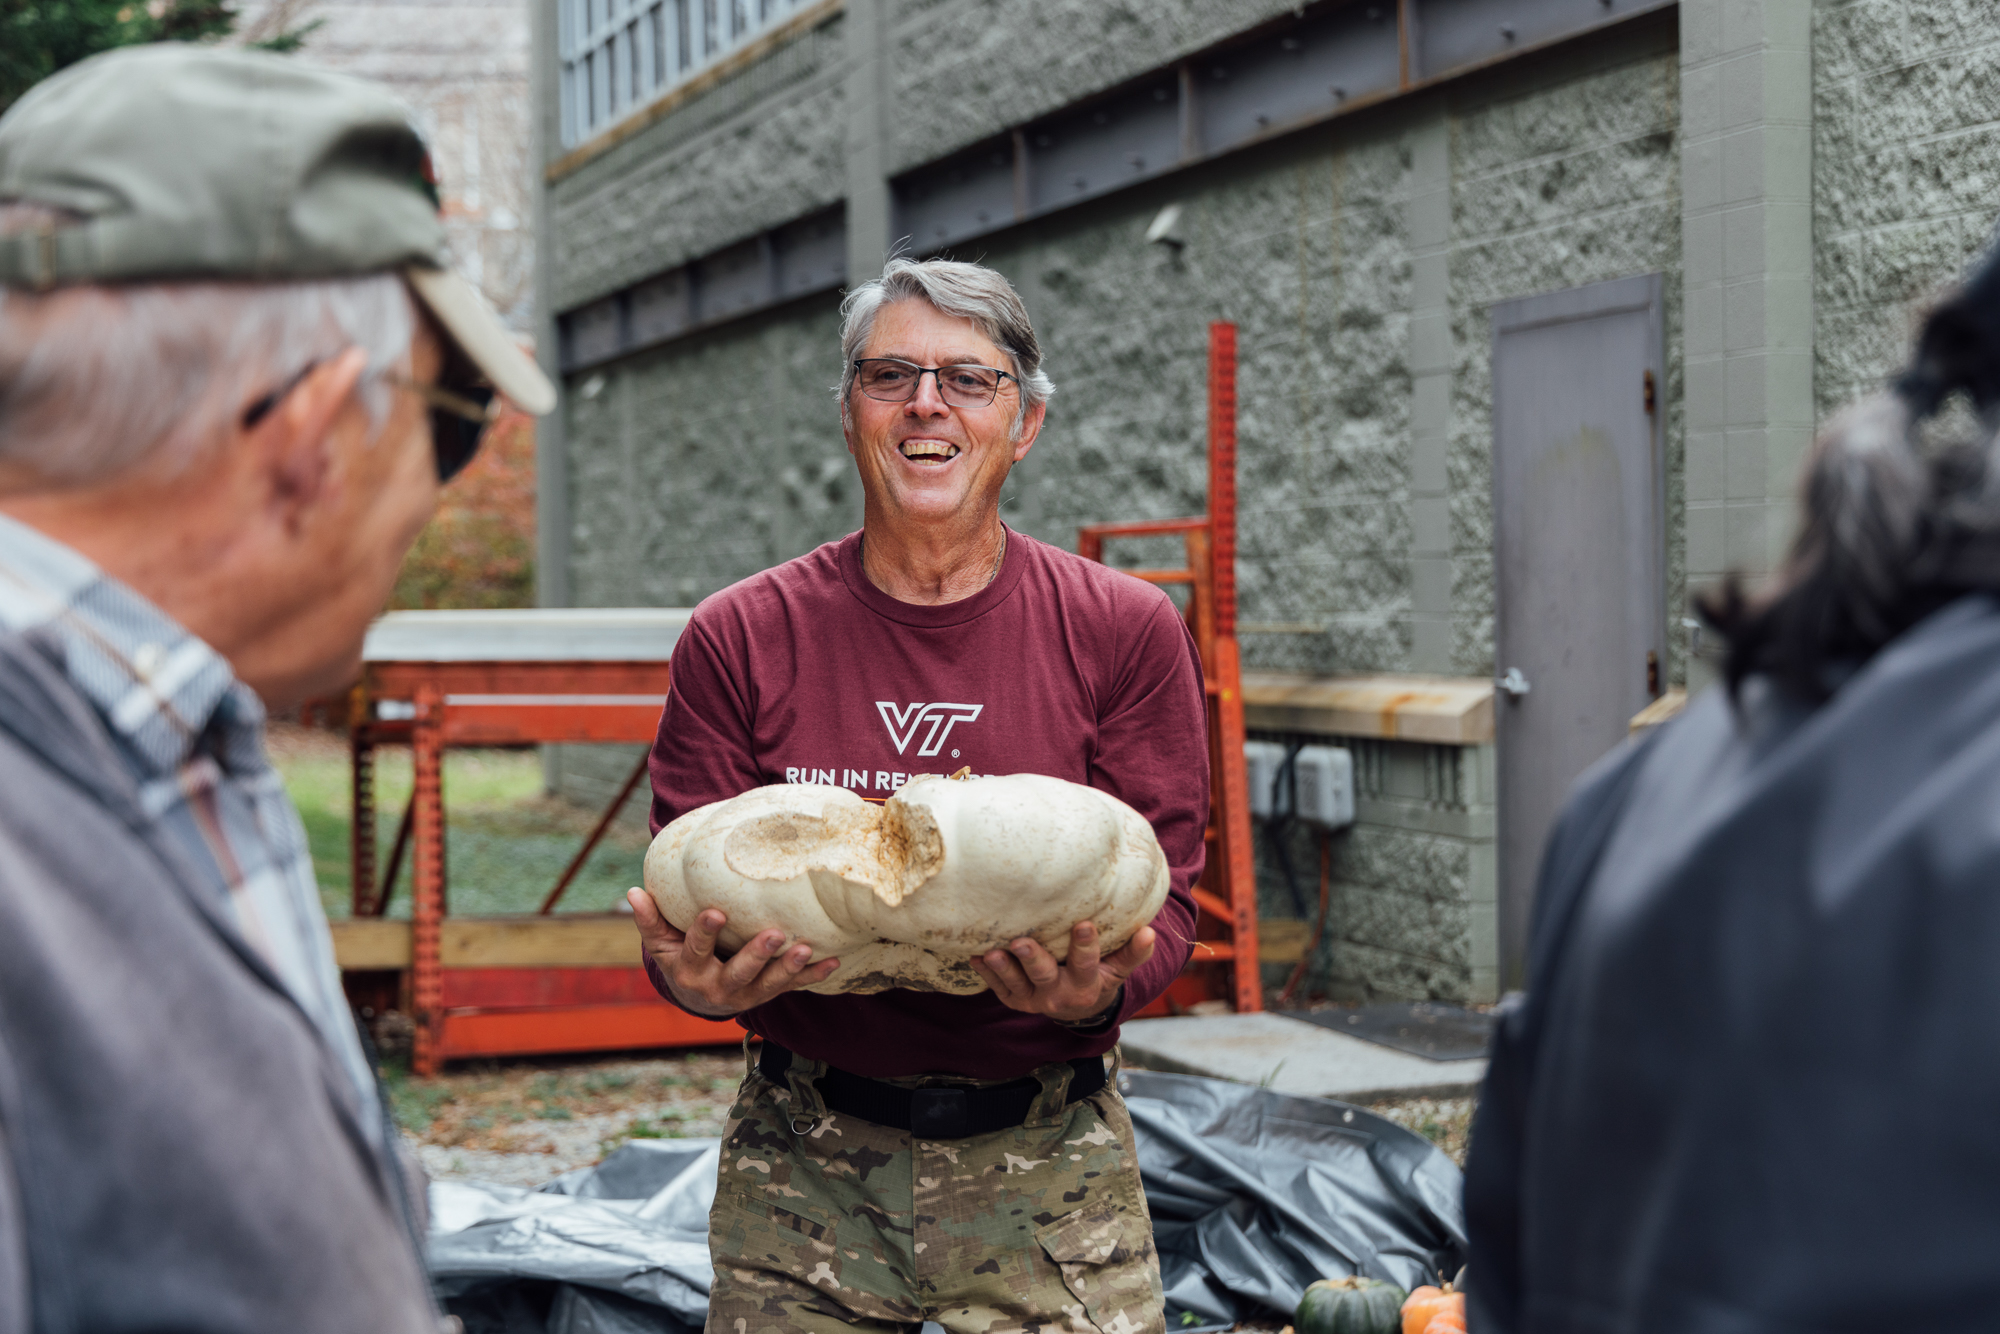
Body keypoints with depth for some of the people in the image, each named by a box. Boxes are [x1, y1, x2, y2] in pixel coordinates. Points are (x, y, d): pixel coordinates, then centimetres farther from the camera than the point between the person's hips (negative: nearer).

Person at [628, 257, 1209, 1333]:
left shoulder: (1124, 633, 1)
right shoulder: (740, 638, 3)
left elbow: (1163, 894, 0)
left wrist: (1097, 988, -22)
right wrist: (698, 974, -20)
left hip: (1046, 1161, 0)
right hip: (804, 1163, 0)